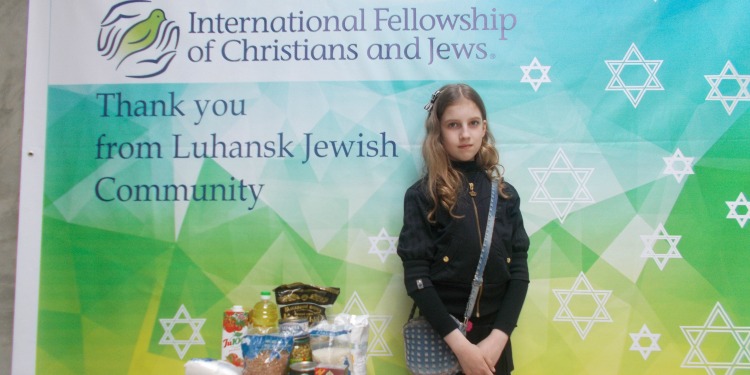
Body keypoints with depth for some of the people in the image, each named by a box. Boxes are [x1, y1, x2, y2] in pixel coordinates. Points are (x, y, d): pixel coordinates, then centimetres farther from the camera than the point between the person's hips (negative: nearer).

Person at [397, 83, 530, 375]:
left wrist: (497, 338, -11)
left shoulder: (505, 194, 3)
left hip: (493, 335, 3)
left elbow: (519, 271, 0)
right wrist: (460, 343, -17)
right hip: (441, 336, -3)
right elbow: (416, 277, -12)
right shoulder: (422, 196, -7)